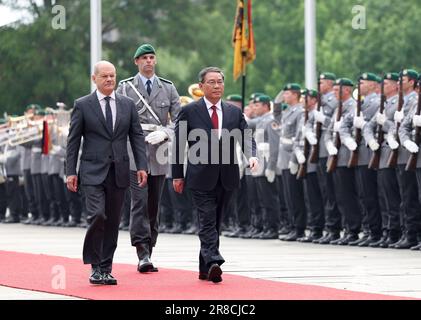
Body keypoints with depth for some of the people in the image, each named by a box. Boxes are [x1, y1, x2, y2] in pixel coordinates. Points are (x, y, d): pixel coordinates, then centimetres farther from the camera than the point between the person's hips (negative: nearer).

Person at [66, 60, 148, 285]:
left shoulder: (128, 105, 10)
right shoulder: (82, 105, 1)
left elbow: (137, 136, 9)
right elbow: (73, 140, 1)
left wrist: (141, 166, -1)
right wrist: (71, 171, -4)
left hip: (118, 172, 3)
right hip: (93, 172, -3)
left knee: (113, 221, 5)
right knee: (97, 215, -17)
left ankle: (106, 268, 13)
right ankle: (95, 266, -4)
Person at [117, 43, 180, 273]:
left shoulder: (168, 88, 11)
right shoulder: (125, 87, 5)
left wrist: (164, 132, -11)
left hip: (159, 155, 3)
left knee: (154, 206, 7)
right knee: (140, 203, -13)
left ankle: (148, 254, 14)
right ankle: (143, 255, -16)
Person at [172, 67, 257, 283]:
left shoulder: (234, 112, 10)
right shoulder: (189, 112, -1)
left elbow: (246, 137, 4)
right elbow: (178, 145, 1)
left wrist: (251, 156, -18)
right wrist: (177, 175, -1)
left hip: (226, 178, 4)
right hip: (201, 177, -4)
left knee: (215, 223, 10)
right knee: (208, 222, -12)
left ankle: (205, 269, 17)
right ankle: (213, 263, -23)